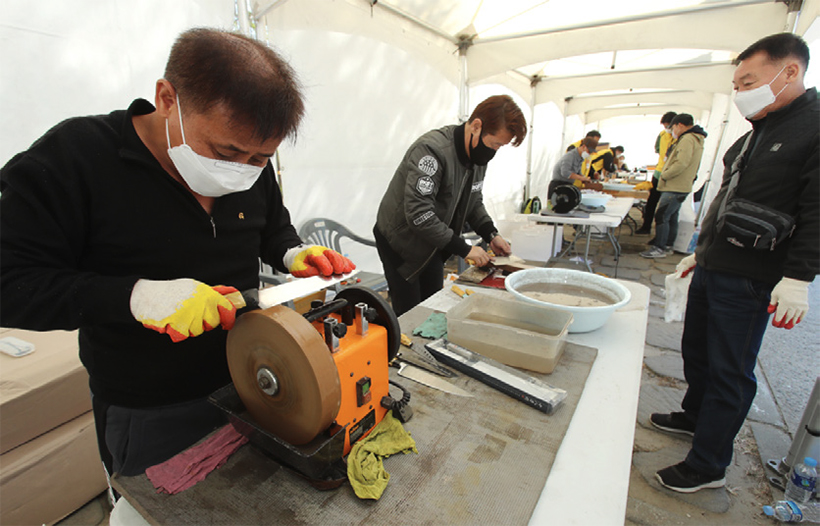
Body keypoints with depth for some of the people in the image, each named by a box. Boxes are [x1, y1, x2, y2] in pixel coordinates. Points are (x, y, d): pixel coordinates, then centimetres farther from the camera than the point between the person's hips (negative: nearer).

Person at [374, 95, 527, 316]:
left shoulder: (479, 155, -2)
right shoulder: (432, 150, -29)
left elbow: (474, 202, 11)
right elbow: (418, 213, -35)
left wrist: (491, 234, -6)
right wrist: (463, 249, -29)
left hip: (432, 247, 8)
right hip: (400, 242, -7)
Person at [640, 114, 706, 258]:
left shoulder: (687, 139, -15)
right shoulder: (695, 139, 20)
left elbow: (681, 163, -25)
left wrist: (664, 176, -13)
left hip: (675, 188, -11)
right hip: (680, 187, 11)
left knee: (661, 216, -9)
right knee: (671, 217, 16)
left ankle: (659, 248, -5)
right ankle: (668, 245, 24)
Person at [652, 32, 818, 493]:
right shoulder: (754, 136, 15)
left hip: (748, 282, -8)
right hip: (712, 270, 9)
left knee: (730, 372, 1)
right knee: (696, 350, 20)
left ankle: (708, 466, 15)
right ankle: (695, 416, 42)